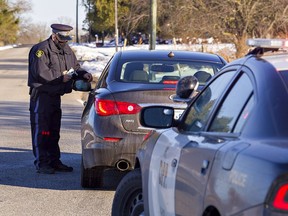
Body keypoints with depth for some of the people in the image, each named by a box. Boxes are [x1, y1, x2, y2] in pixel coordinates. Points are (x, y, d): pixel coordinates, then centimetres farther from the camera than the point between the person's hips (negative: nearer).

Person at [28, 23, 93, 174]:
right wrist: (61, 78, -20)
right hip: (41, 95, -9)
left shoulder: (67, 50, 13)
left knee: (54, 131, 15)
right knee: (41, 131, -6)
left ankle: (54, 161, 23)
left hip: (55, 95, 9)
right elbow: (40, 73, -23)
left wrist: (83, 74, -1)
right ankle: (42, 164, -4)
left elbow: (75, 67, 21)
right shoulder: (42, 50, -14)